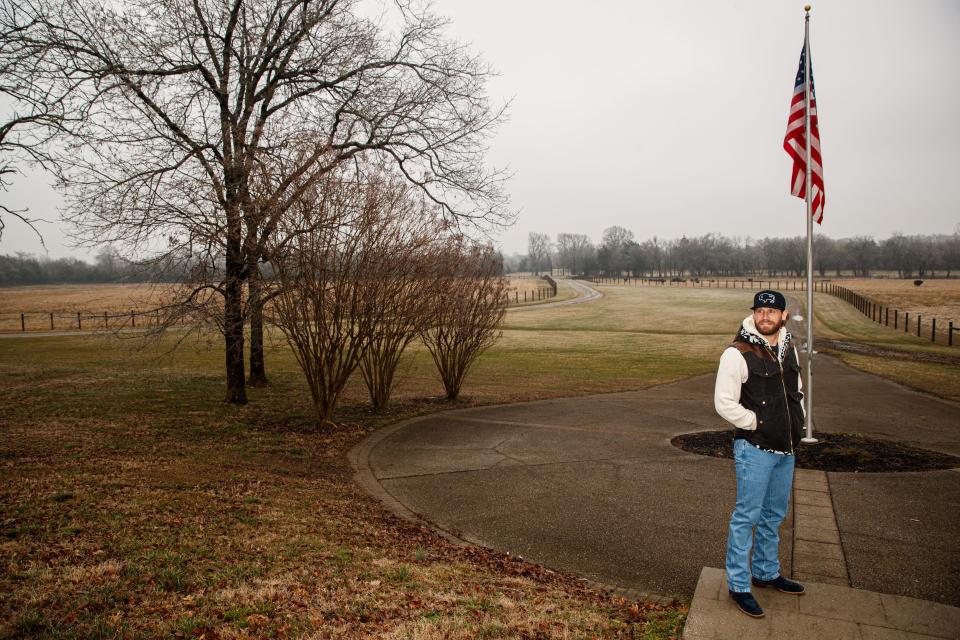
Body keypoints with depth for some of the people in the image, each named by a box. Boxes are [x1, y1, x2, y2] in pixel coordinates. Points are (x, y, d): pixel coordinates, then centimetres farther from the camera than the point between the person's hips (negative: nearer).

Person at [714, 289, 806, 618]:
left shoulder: (788, 348, 8)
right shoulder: (738, 353, -16)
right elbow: (724, 403, -18)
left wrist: (797, 422, 10)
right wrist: (757, 424, -15)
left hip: (786, 449, 8)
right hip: (755, 449, -7)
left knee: (774, 516, 20)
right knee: (747, 516, -1)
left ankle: (766, 572, 38)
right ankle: (738, 585, 12)